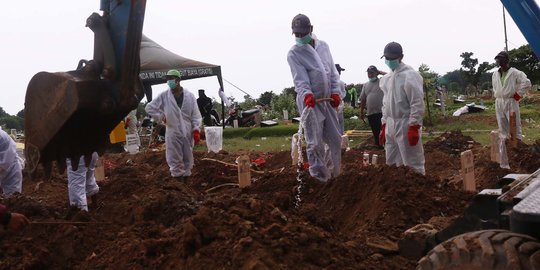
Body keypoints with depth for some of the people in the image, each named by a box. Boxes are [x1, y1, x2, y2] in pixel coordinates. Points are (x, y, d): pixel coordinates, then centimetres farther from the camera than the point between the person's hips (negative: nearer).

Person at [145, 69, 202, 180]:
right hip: (173, 133, -1)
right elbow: (149, 107, 7)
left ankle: (186, 177, 21)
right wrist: (161, 117, 2)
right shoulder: (164, 96, -1)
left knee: (188, 158, 9)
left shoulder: (190, 96, 0)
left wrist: (196, 130, -8)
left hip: (188, 133, 1)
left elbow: (195, 114, 0)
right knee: (175, 159, 0)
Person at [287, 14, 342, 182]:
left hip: (327, 99, 5)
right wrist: (306, 93, -34)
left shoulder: (323, 46, 11)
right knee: (315, 142, -5)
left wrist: (335, 91, 2)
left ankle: (334, 172, 23)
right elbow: (299, 78, -17)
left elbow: (332, 71, 13)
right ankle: (320, 176, 6)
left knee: (335, 138, 9)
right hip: (309, 101, -5)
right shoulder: (294, 53, -5)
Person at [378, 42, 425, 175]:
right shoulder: (386, 78, 12)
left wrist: (414, 127, -20)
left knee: (412, 164, -3)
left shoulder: (410, 75, -12)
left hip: (406, 124, -8)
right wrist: (383, 126, 17)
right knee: (391, 163, 15)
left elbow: (417, 103, -16)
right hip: (390, 124, 8)